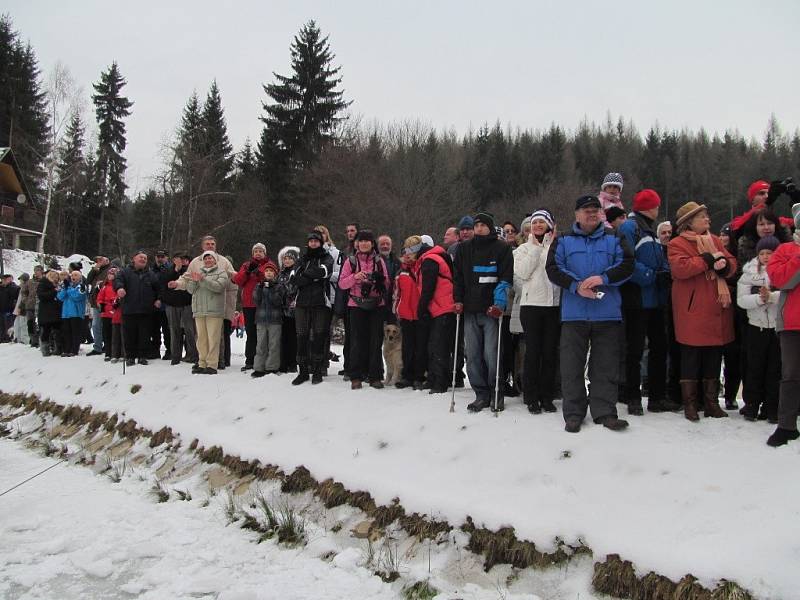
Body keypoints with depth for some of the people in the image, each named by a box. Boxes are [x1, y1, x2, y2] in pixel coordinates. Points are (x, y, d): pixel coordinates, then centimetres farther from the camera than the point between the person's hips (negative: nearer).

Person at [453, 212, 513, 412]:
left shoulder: (502, 248, 2)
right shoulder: (464, 248, 13)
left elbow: (506, 278, -4)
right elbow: (457, 276, 16)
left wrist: (499, 303, -15)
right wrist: (458, 300, 4)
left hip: (491, 310, -4)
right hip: (470, 310, 4)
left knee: (491, 354, -7)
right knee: (472, 355, 4)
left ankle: (496, 394, 10)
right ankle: (481, 394, 14)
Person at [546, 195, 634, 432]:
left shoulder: (614, 239, 12)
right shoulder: (563, 241, 10)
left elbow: (627, 264, 0)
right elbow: (553, 269, -1)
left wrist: (604, 278, -16)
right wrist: (576, 286, -15)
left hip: (608, 314, 0)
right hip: (574, 313, 0)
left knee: (606, 366, 4)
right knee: (572, 366, 2)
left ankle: (605, 412, 12)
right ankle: (573, 413, 10)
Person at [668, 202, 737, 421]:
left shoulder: (715, 240, 17)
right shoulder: (677, 244, -2)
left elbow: (732, 264, 11)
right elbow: (680, 268, -19)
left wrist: (723, 264, -12)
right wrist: (709, 259, -15)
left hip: (717, 309, 6)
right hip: (692, 310, -6)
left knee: (714, 357, 10)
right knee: (691, 357, -1)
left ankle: (711, 402, 20)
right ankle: (690, 404, 7)